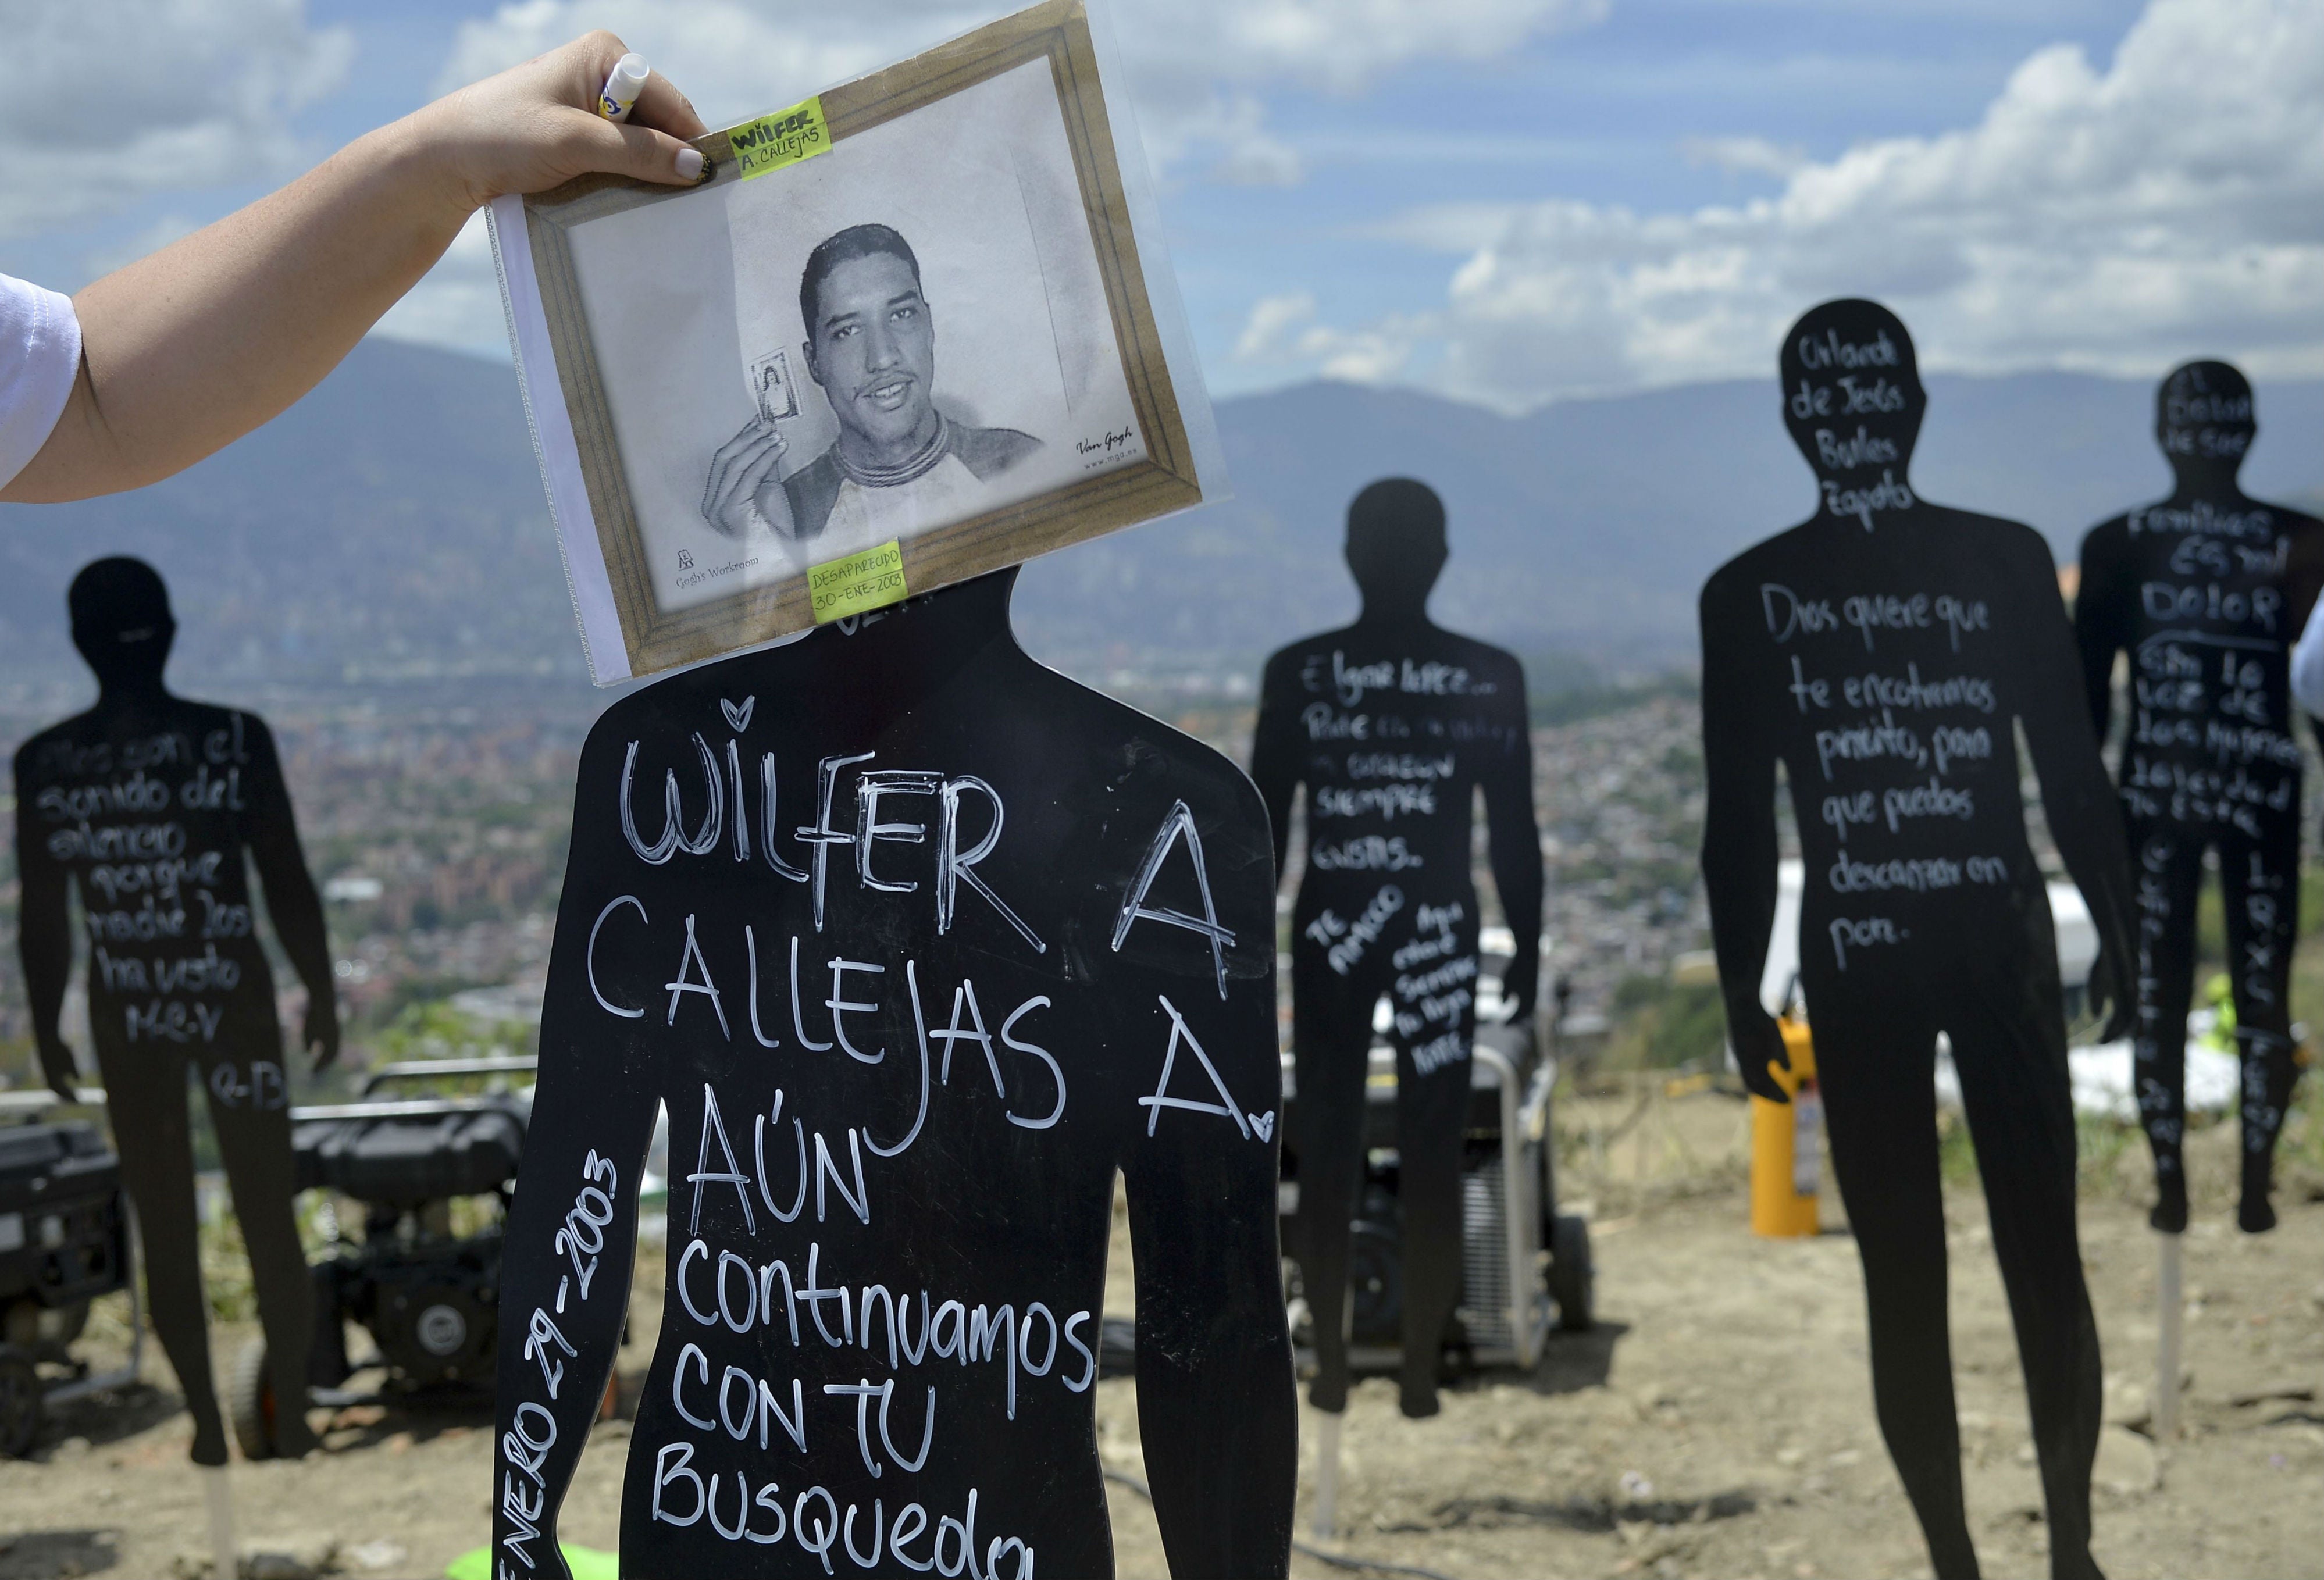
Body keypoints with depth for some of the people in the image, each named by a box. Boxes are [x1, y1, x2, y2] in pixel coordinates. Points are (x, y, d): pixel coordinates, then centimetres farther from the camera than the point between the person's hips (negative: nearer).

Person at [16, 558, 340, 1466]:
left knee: (165, 1229, 13)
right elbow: (289, 889, -8)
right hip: (232, 1000, -1)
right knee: (268, 1218, 11)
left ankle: (207, 1423, 20)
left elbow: (41, 922, -2)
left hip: (127, 1016, 1)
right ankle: (290, 1416, 17)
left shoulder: (44, 765, -8)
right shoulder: (235, 740, -13)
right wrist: (321, 995, 5)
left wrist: (47, 1029, 11)